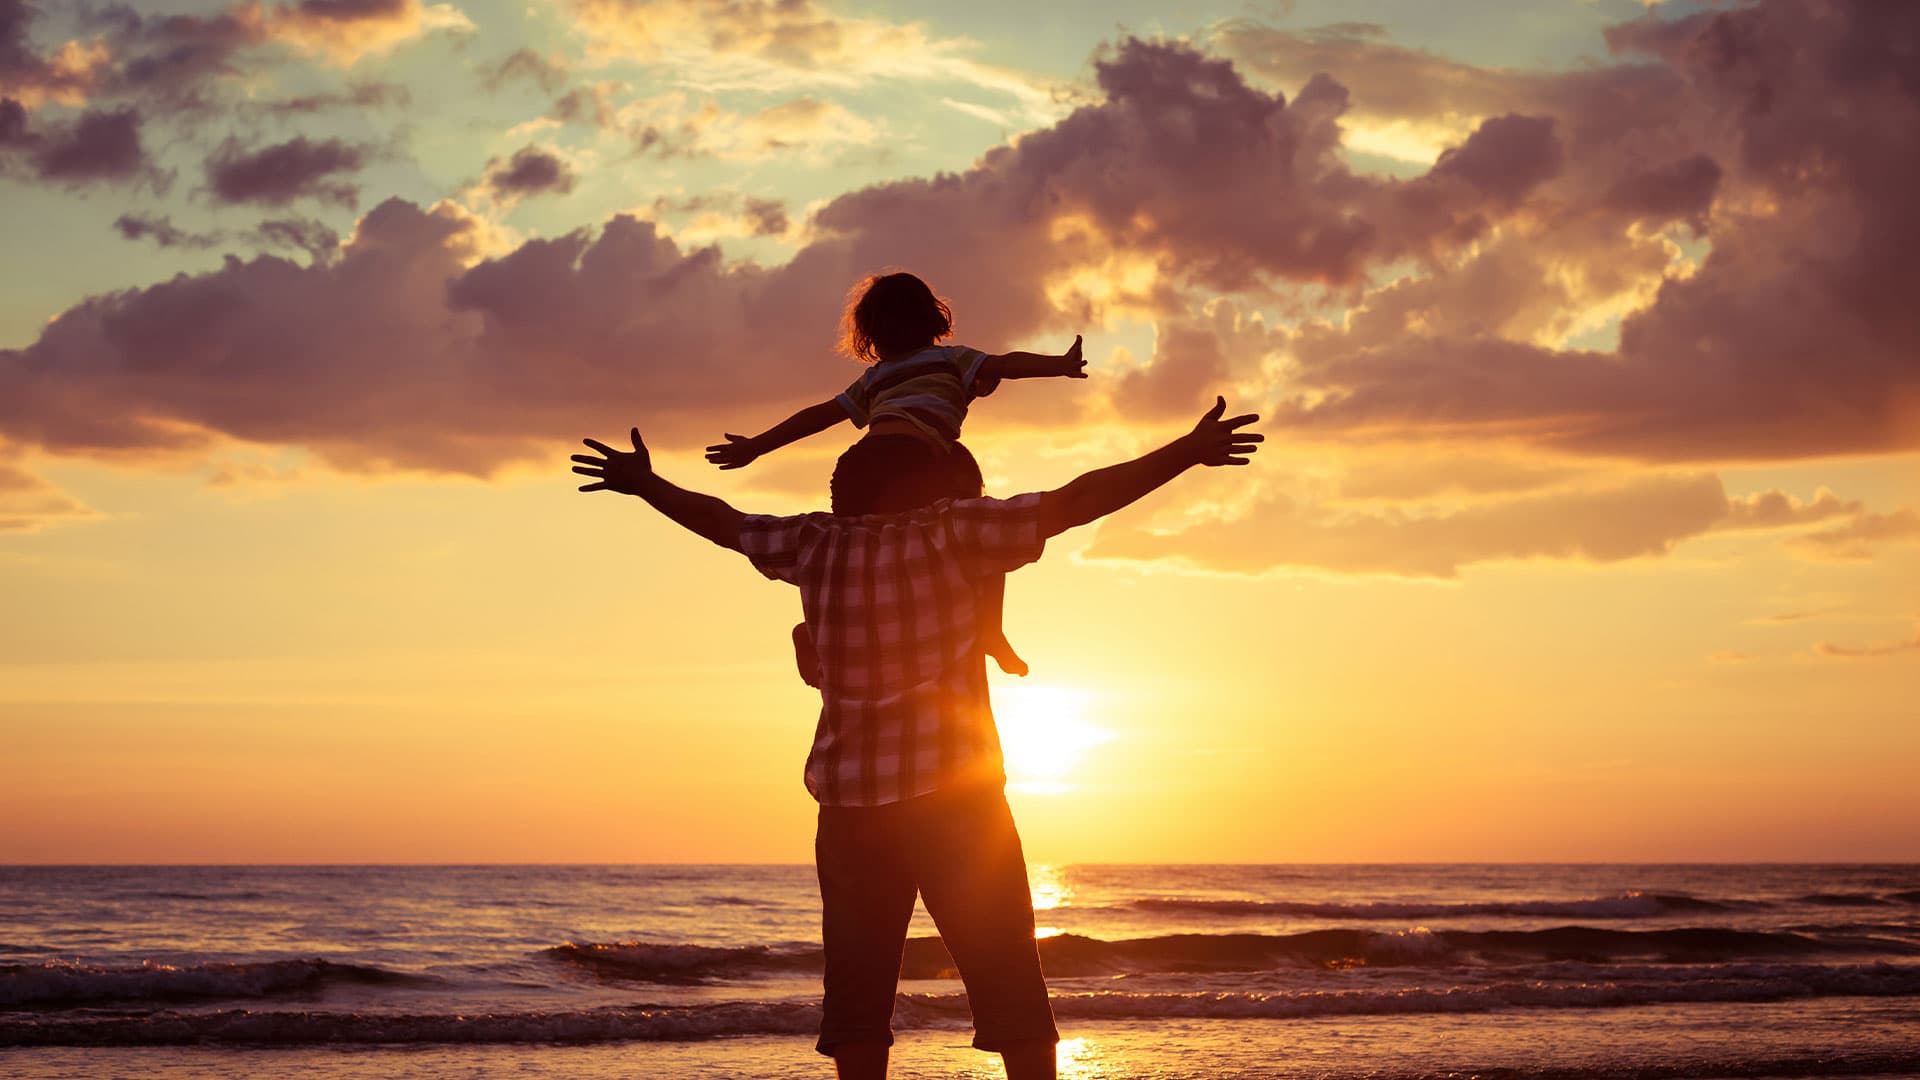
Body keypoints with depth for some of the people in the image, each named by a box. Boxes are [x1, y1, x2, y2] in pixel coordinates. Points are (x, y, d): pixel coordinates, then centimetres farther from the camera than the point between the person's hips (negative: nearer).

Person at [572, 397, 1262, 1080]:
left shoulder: (816, 544, 8)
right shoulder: (952, 530, -3)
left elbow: (720, 521, 22)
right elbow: (1076, 502, -10)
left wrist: (645, 484, 39)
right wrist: (1188, 452, -10)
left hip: (849, 805, 4)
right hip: (955, 794, -4)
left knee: (857, 995, 6)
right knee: (1009, 986, -1)